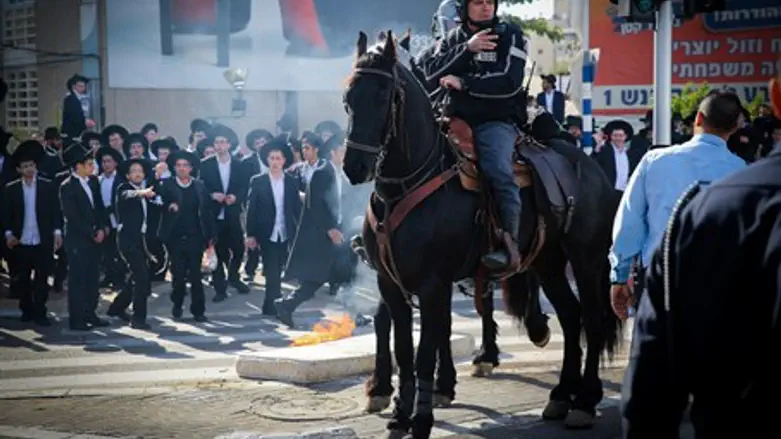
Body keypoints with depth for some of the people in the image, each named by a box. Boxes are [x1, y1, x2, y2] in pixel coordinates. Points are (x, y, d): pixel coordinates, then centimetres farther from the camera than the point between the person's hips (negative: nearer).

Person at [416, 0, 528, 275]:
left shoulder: (510, 36, 3)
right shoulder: (451, 40, 15)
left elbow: (510, 82, -11)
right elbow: (431, 72, -3)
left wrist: (463, 83, -14)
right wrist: (466, 49, -13)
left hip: (497, 121, -5)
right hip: (455, 121, 5)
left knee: (498, 171, -32)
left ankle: (509, 245, -35)